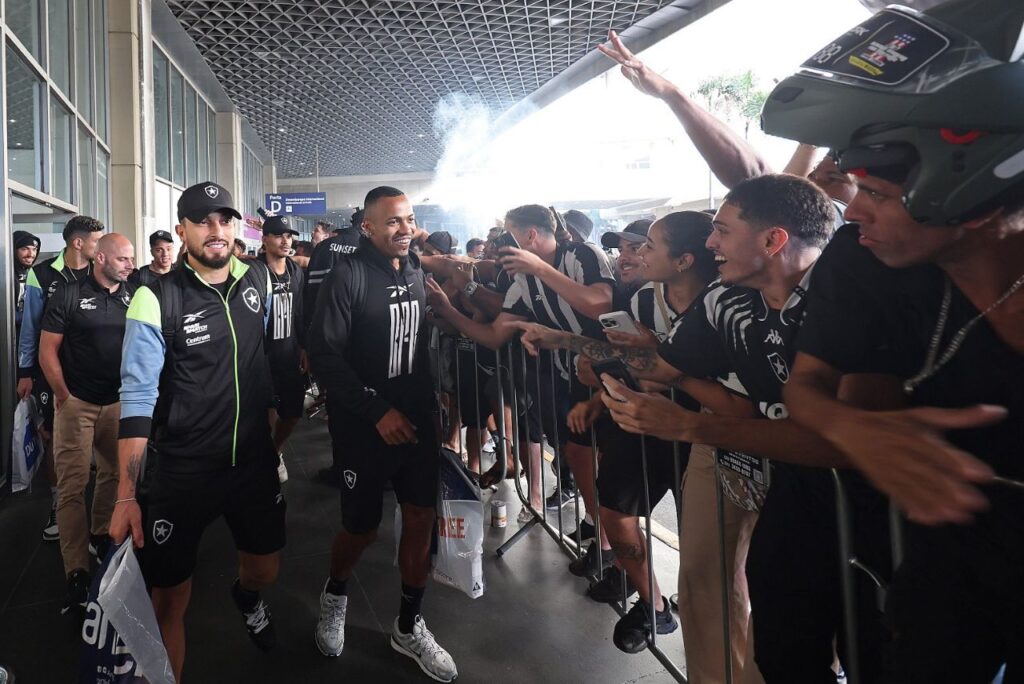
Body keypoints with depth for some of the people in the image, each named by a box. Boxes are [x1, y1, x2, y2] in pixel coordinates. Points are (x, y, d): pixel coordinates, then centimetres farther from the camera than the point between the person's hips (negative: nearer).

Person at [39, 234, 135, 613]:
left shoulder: (132, 297, 5)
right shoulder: (69, 294, -5)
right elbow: (47, 350, -3)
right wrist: (63, 396, -7)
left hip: (118, 401, 4)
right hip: (77, 403, -4)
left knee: (114, 474, 12)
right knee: (72, 485, -5)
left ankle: (100, 534, 35)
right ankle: (77, 572, -1)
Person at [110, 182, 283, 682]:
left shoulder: (259, 280, 0)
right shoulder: (156, 299, -13)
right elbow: (138, 397, -15)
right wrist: (126, 494, -18)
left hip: (254, 461, 5)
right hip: (181, 472, -4)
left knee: (265, 570, 22)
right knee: (171, 595, 5)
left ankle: (246, 597, 57)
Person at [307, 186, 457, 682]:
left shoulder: (417, 271, 5)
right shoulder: (348, 276, -13)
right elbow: (324, 354, -17)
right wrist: (377, 411, -20)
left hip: (416, 418, 5)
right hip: (364, 424, -5)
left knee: (422, 518, 6)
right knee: (362, 526, 6)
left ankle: (409, 627, 25)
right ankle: (334, 594, 40)